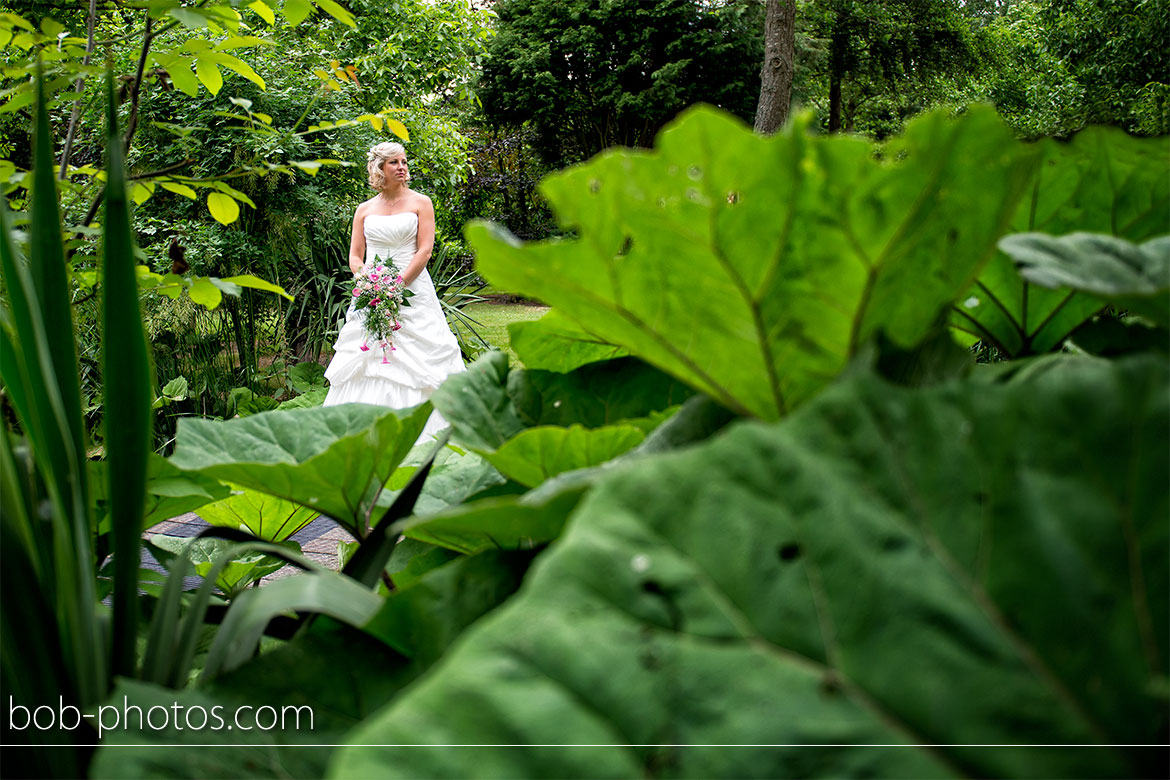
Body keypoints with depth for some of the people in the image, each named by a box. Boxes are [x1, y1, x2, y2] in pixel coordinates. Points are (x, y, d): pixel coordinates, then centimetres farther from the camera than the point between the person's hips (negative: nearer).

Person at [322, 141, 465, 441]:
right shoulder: (364, 210, 12)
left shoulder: (420, 203, 4)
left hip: (412, 289, -3)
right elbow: (355, 256, 11)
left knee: (416, 359, -7)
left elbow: (424, 250, -4)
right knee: (362, 359, -2)